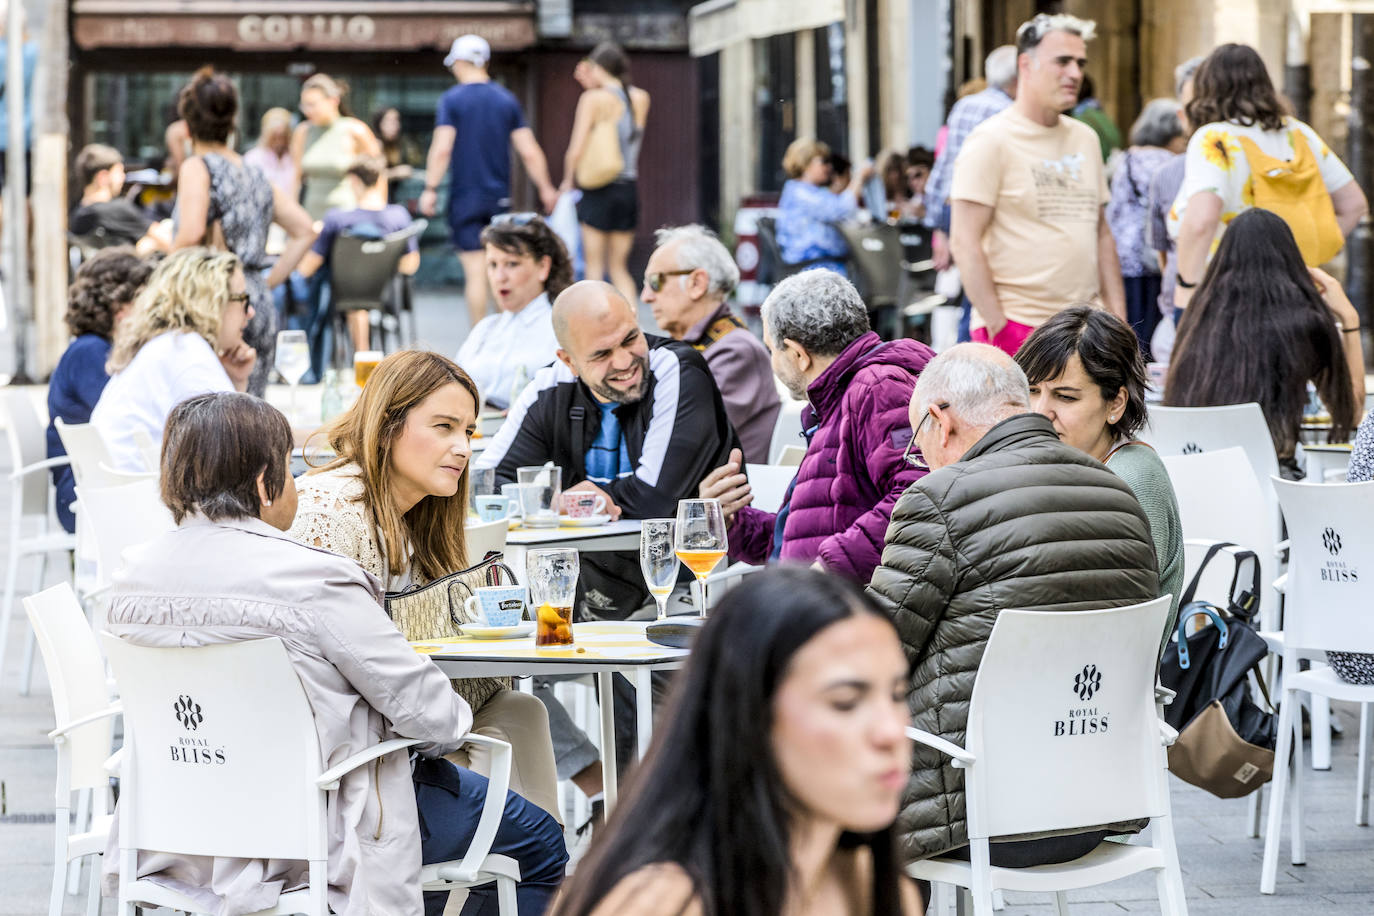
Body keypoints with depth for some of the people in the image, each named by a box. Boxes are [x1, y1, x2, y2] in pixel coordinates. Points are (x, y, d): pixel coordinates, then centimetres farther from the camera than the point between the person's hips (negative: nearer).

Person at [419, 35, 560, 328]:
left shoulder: (452, 100, -5)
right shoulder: (507, 100, 6)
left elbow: (441, 149, -15)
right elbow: (530, 152, 4)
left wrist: (430, 189, -10)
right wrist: (546, 189, 13)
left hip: (465, 196, -4)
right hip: (500, 197, 4)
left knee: (475, 271, -5)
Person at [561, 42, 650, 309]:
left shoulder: (593, 99, -9)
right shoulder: (640, 99, 5)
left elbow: (576, 150, -13)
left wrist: (567, 181, 4)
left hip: (598, 190, -5)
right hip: (629, 189, 5)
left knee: (594, 267, 3)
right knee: (620, 269, 12)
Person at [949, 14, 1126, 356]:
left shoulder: (1085, 139, 17)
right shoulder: (991, 140, -4)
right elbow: (965, 242, -9)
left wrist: (1119, 321, 12)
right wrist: (997, 327, -14)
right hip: (1017, 326, -6)